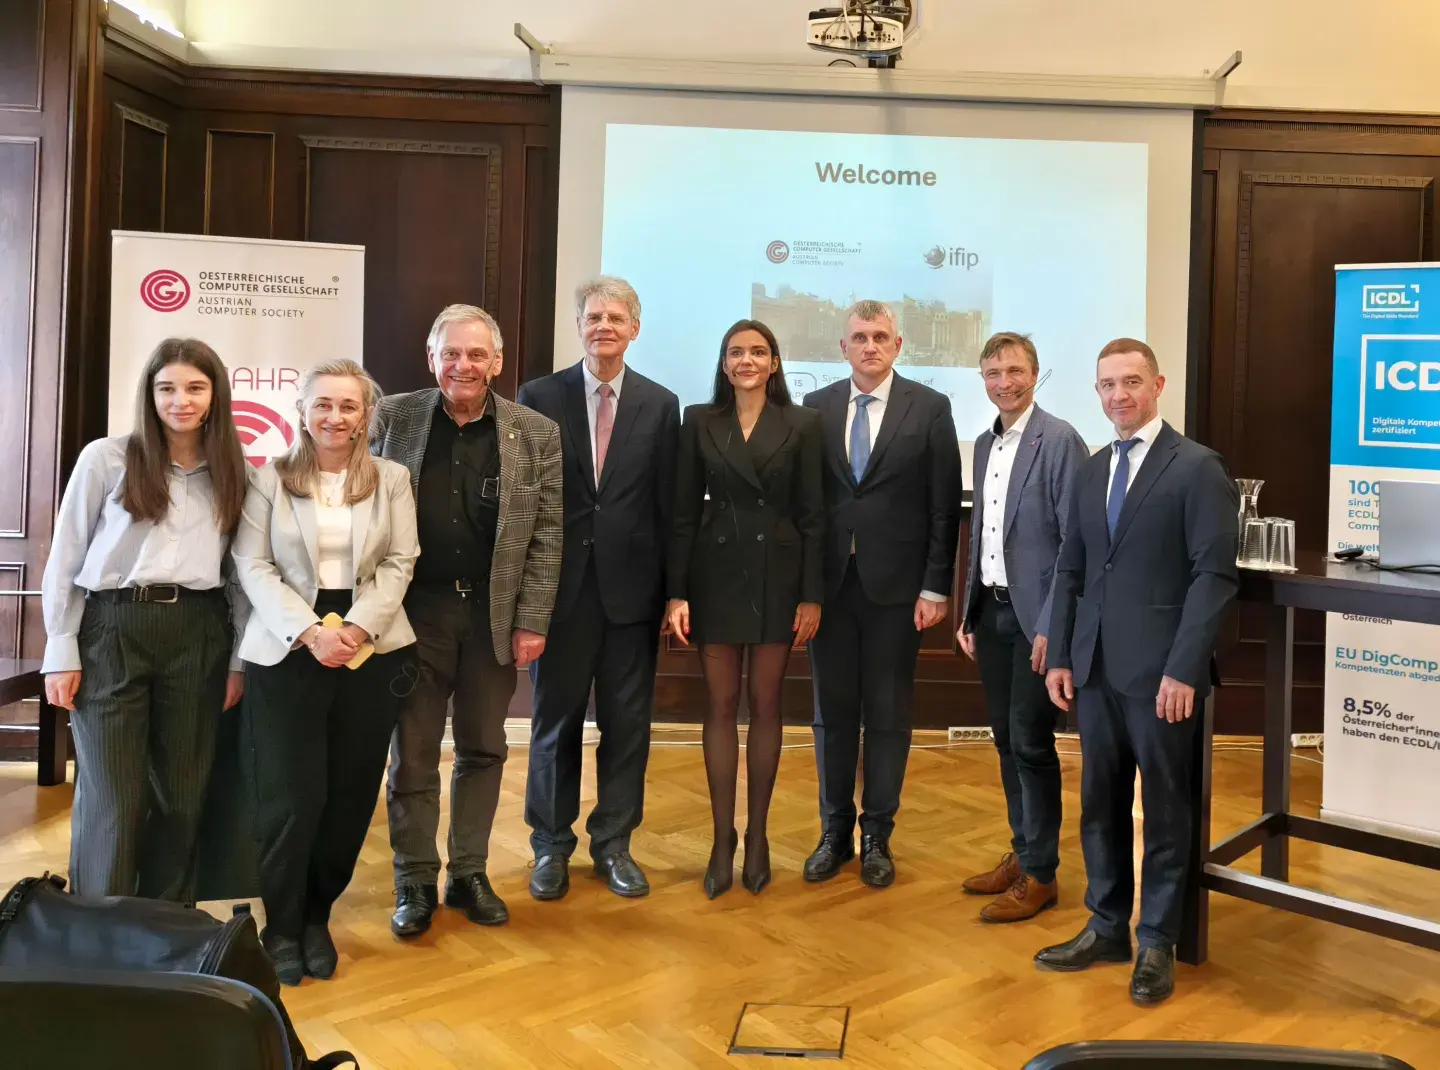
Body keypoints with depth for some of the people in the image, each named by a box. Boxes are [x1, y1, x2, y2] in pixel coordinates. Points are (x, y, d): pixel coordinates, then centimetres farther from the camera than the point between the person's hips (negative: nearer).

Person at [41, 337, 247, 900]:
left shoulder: (230, 472, 9)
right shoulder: (105, 459, -1)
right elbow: (65, 560, 1)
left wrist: (239, 658, 6)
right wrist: (61, 652, -3)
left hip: (197, 635, 3)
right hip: (112, 630, -3)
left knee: (183, 794, 8)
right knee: (113, 800, -1)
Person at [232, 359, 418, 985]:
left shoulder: (392, 479, 8)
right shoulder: (269, 479, 4)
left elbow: (399, 564, 3)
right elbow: (253, 566, -2)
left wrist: (357, 629, -12)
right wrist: (310, 632, -15)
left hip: (372, 652, 2)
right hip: (286, 652, -1)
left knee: (351, 793, 5)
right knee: (290, 796, -2)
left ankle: (317, 918, 24)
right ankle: (282, 928, 16)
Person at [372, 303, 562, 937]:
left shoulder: (536, 434, 0)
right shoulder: (393, 419, 0)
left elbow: (545, 537, 0)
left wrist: (532, 622, -5)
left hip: (494, 614, 1)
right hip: (414, 610, 0)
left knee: (482, 748, 11)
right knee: (413, 752, 7)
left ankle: (469, 874, 25)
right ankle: (415, 881, 20)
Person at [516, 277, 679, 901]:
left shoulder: (660, 405, 4)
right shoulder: (540, 397, 0)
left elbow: (666, 505, 3)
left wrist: (669, 589, 0)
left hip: (630, 587, 1)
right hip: (559, 585, -1)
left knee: (628, 724, 9)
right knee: (555, 721, 10)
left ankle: (613, 843, 25)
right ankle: (551, 846, 26)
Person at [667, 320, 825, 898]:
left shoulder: (802, 424, 2)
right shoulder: (699, 421, 4)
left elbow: (812, 515, 1)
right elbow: (683, 513, 2)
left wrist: (812, 594, -5)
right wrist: (676, 592, -4)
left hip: (777, 574, 0)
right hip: (716, 572, 1)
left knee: (765, 705, 7)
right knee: (721, 706, 5)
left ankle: (757, 836, 19)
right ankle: (722, 839, 14)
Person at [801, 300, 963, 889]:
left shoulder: (929, 408, 0)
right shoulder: (816, 407, 6)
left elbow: (944, 505, -2)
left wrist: (935, 587, -7)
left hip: (895, 584, -2)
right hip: (830, 581, 2)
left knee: (888, 714, 7)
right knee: (832, 711, 10)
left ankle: (877, 836, 21)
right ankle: (834, 832, 25)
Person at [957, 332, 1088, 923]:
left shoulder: (1059, 440, -11)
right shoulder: (985, 444, 12)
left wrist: (1051, 627, -17)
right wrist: (968, 612, 13)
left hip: (1034, 615, -7)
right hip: (990, 611, 7)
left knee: (1031, 742, -2)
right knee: (1007, 741, 13)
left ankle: (1040, 875, 11)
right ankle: (1021, 853, 27)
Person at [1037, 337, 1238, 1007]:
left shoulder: (1197, 467, -6)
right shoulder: (1090, 472, 13)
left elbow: (1216, 573, -11)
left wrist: (1184, 669, -17)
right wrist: (1059, 656, 7)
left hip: (1160, 671, -5)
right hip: (1094, 668, 6)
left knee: (1164, 808, 7)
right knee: (1100, 803, 13)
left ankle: (1157, 943, 21)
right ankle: (1107, 927, 27)